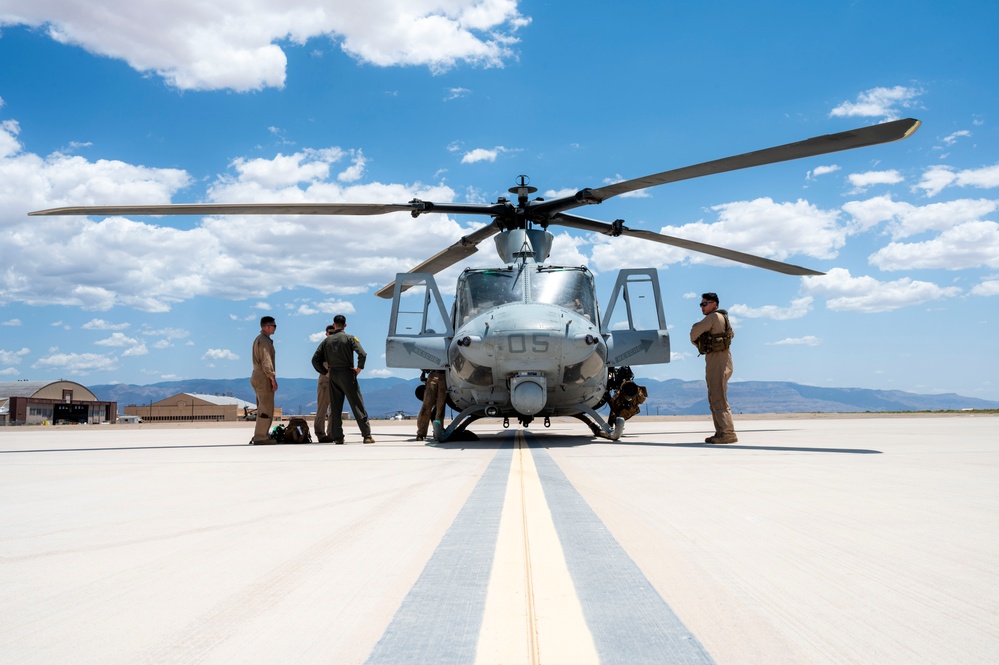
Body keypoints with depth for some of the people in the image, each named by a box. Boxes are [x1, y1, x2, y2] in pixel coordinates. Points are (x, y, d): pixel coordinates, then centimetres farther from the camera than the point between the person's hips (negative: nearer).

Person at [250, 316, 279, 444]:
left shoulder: (258, 339, 19)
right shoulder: (264, 340, -13)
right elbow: (266, 361, -20)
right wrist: (273, 379, -18)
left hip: (257, 377, 11)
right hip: (264, 378, -11)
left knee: (263, 408, 15)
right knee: (266, 409, -8)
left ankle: (261, 435, 19)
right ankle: (260, 437, -7)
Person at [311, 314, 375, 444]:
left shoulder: (327, 340, 8)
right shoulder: (350, 338, -3)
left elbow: (315, 359, 5)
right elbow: (362, 354, -18)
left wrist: (324, 372, 12)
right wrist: (359, 368, -4)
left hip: (333, 376, 3)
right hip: (347, 374, -3)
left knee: (335, 408, 8)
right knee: (357, 406, -1)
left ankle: (337, 437, 5)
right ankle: (367, 435, -3)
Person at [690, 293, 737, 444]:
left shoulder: (713, 317, -11)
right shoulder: (722, 318, 19)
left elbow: (694, 332, -14)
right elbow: (732, 333, 34)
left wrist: (697, 343, 8)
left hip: (718, 361, -11)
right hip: (713, 362, 11)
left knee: (719, 399, -13)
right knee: (714, 399, 12)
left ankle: (728, 433, -15)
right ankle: (721, 432, 14)